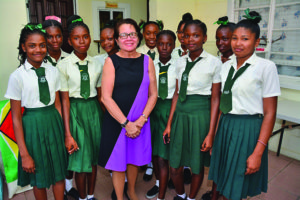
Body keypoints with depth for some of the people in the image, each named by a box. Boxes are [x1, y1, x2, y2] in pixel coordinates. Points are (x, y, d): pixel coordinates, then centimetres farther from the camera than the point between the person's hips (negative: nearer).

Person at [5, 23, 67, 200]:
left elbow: (58, 105, 4)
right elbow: (16, 117, -9)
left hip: (54, 122, 3)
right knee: (39, 179, 15)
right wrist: (24, 154, -9)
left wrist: (65, 132, 2)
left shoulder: (53, 71, -1)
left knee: (59, 172, 16)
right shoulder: (17, 76, -10)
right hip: (32, 125, -3)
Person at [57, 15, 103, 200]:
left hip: (94, 110, 3)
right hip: (75, 111, -3)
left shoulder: (97, 64, 2)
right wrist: (68, 134, -12)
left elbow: (100, 94, 6)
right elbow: (65, 99, -10)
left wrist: (104, 118, 6)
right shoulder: (63, 65, -8)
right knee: (80, 159, 7)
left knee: (94, 157, 14)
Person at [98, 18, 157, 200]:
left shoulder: (147, 61, 2)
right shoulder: (111, 61, -7)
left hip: (140, 122, 3)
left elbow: (153, 94, 1)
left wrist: (141, 120, -10)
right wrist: (126, 123, -14)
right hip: (116, 121, -2)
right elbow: (106, 98, -12)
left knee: (134, 159, 19)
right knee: (118, 163, 11)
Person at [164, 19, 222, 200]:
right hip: (180, 114, 4)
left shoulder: (214, 63, -7)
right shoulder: (180, 62, 7)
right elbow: (177, 93, 10)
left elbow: (215, 99, -7)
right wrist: (169, 123, 8)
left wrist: (211, 133, -9)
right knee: (175, 166, 12)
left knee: (197, 166, 12)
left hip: (200, 115, -4)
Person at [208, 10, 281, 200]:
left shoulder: (266, 67, -9)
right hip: (225, 126, 5)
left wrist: (258, 153, -14)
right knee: (223, 181, 17)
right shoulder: (226, 66, 6)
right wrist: (213, 135, 7)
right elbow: (221, 103, 9)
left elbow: (270, 113, -10)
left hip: (249, 129, -5)